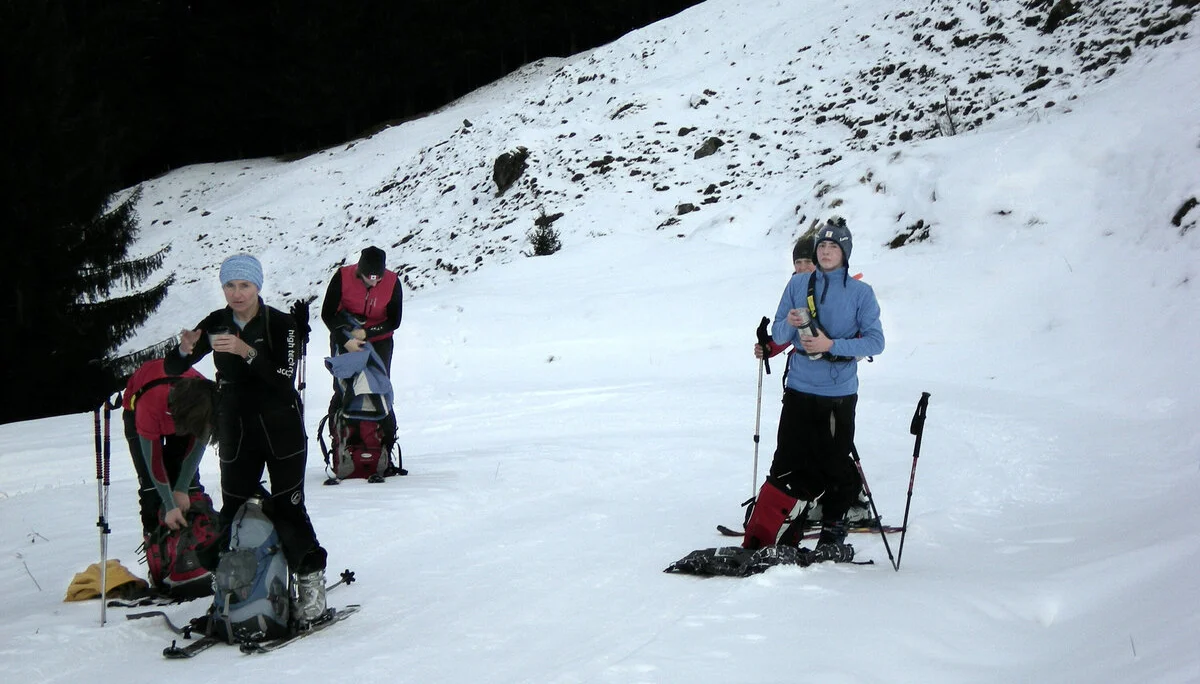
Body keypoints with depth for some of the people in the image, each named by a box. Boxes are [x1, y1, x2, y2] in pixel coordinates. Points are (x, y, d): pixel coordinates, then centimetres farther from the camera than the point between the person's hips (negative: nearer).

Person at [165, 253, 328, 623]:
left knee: (286, 509, -4)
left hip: (282, 429, -3)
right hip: (235, 431, 4)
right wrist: (185, 349, -20)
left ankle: (311, 579, 11)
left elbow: (286, 379, -22)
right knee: (232, 510, 4)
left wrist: (247, 352, -33)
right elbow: (171, 369, 2)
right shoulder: (215, 324, 2)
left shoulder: (282, 324, -9)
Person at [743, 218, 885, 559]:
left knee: (836, 465, 2)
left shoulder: (860, 293, 1)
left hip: (839, 393, -2)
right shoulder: (798, 284, 8)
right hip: (800, 390, 2)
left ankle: (833, 534, 17)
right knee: (789, 464, -1)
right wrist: (789, 323, -13)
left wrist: (831, 344, -17)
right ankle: (764, 538, 3)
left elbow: (875, 341, -5)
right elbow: (778, 335, 11)